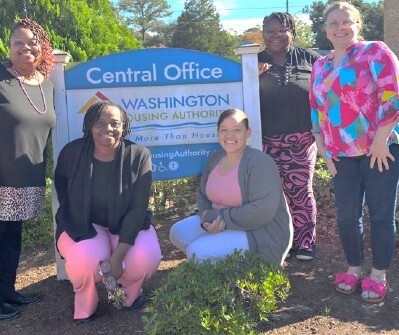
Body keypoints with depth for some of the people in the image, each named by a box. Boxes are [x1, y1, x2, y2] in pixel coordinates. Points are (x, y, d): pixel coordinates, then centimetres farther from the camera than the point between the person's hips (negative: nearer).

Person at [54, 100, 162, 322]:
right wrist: (73, 222, 4)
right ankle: (85, 303, 5)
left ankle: (130, 292, 10)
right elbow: (62, 186, 10)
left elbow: (137, 209, -18)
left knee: (146, 258, -29)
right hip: (83, 226, 0)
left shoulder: (138, 155, -16)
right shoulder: (72, 152, -13)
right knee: (86, 259, -33)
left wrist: (117, 256, -26)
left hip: (127, 226, 0)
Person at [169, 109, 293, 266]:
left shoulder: (260, 163, -20)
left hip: (260, 235, -8)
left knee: (197, 252, -22)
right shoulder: (215, 158, 4)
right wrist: (207, 219, -12)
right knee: (178, 232, 0)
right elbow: (202, 196, 12)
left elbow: (262, 212, -29)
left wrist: (218, 217, -22)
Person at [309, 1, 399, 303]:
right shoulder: (320, 67, 14)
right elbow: (317, 110, 17)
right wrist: (323, 149, 10)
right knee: (347, 216, 7)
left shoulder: (375, 52, -2)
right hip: (343, 154, 5)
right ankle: (354, 267, 26)